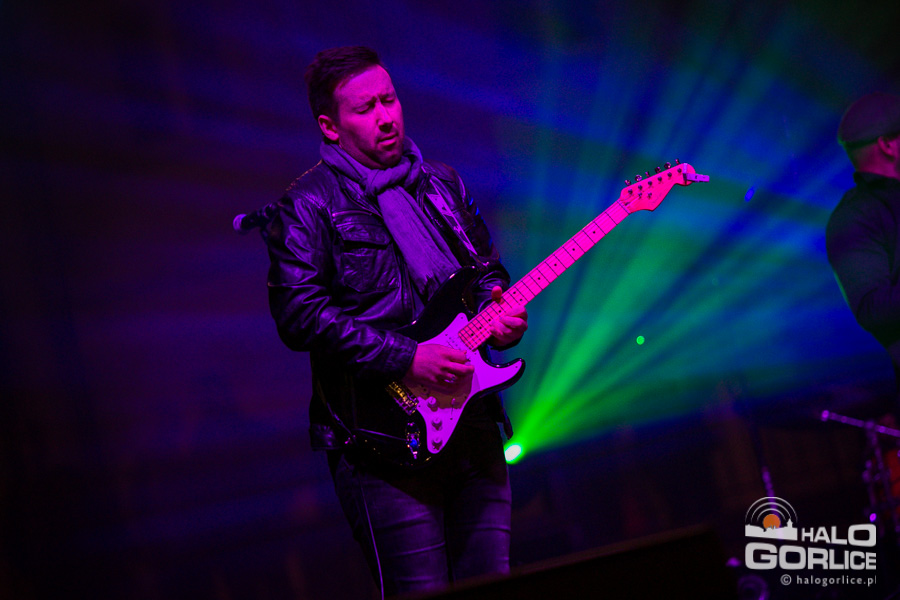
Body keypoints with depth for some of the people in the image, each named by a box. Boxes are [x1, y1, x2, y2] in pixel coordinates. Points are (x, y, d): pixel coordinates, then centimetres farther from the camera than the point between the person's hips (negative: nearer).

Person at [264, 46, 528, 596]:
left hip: (472, 420, 6)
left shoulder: (441, 182, 15)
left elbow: (489, 270, 24)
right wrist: (405, 360, -19)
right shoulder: (310, 205, -6)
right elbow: (299, 314, -16)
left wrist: (501, 312, 0)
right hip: (387, 438, -6)